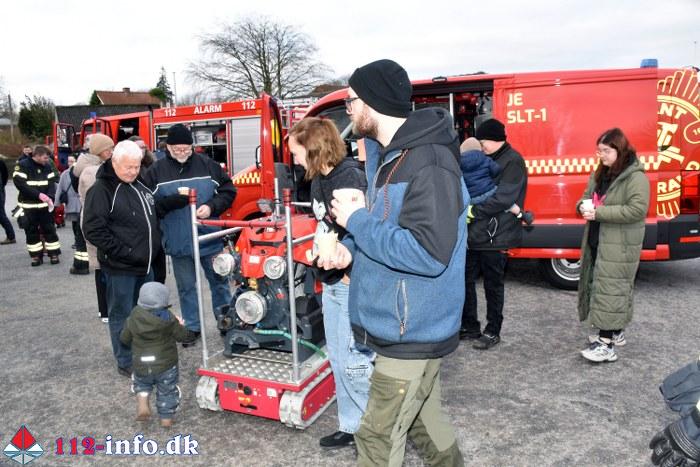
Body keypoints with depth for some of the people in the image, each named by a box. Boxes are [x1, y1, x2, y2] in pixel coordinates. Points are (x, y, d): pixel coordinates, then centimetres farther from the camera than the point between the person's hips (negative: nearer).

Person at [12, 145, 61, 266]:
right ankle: (36, 255, 14)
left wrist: (50, 197, -15)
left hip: (44, 204, 3)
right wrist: (38, 194, -24)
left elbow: (51, 182, 3)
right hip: (28, 205, -3)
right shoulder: (22, 165, -11)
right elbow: (20, 183, -18)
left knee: (49, 229, 4)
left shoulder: (47, 166, 3)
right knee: (31, 231, 5)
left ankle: (53, 253, 12)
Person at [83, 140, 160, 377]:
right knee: (122, 315, 5)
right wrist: (123, 252, -19)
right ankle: (126, 362, 18)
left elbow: (154, 215, 23)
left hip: (145, 264, 8)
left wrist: (155, 246, 13)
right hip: (120, 267, -7)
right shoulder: (101, 190, -13)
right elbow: (93, 229, -18)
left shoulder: (140, 185, 10)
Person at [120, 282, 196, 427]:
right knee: (167, 392, 16)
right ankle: (166, 418, 21)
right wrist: (181, 325, 13)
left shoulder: (133, 319, -6)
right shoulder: (169, 319, -14)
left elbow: (124, 339, 6)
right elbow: (183, 336, -7)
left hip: (141, 366, 2)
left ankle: (142, 401, 5)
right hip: (166, 365, -2)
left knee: (141, 383, 29)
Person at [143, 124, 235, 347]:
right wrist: (171, 202, -23)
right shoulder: (156, 171, -1)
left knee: (219, 281, 13)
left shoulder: (207, 165, -2)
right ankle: (192, 327, 28)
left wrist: (212, 207, -15)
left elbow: (228, 190, 1)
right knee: (186, 286, 13)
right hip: (178, 242, 0)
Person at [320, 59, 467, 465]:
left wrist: (357, 221, -21)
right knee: (424, 418, 25)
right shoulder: (385, 154, 9)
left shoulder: (429, 163, -23)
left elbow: (429, 254, -30)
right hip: (409, 324, 9)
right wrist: (351, 248, -1)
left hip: (411, 331, -9)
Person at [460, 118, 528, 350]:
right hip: (475, 233, 8)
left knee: (493, 285, 5)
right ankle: (469, 326, 26)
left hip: (495, 235, -8)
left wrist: (474, 211, -19)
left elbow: (503, 199, -21)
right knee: (466, 279, 11)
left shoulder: (513, 161, -11)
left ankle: (492, 331, 20)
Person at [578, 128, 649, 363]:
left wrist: (599, 212, -24)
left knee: (611, 289, -9)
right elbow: (587, 196, 21)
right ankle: (614, 332, 28)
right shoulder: (600, 174, 13)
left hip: (620, 246, -8)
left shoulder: (636, 177, -13)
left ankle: (607, 345, -6)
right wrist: (583, 206, -4)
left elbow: (637, 209, -21)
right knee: (599, 285, 14)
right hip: (597, 242, 9)